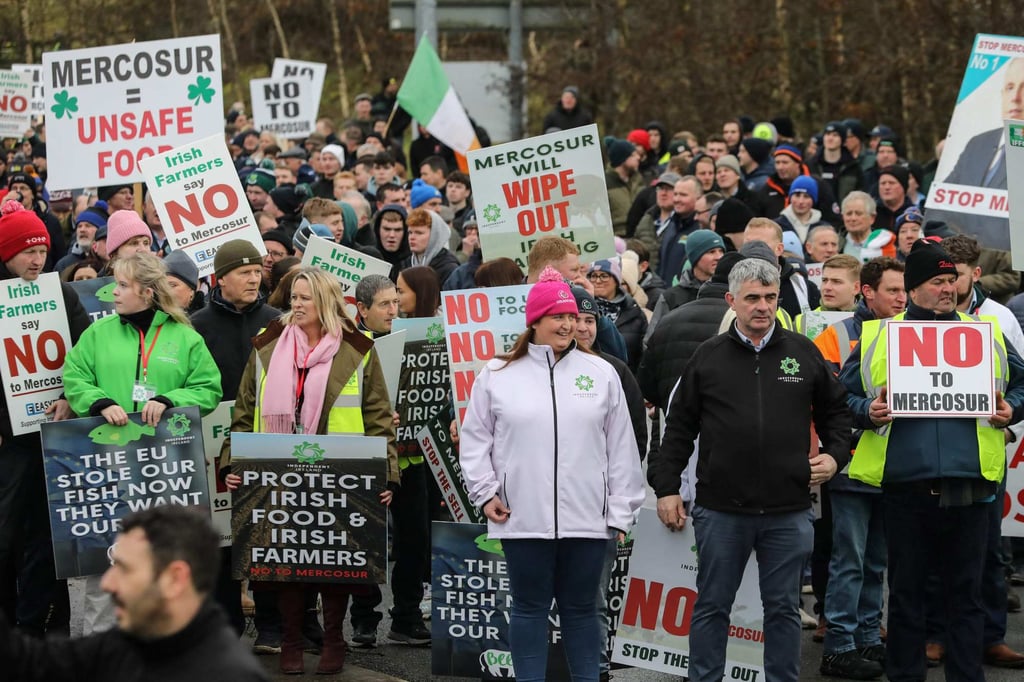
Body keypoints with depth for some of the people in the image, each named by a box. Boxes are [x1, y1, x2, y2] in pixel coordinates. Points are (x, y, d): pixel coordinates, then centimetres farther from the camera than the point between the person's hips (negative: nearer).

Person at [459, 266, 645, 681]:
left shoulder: (601, 374, 5)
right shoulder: (497, 375, 3)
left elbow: (621, 448, 6)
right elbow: (475, 440, 8)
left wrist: (620, 512, 3)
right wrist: (485, 492, -2)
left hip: (587, 519, 1)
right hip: (522, 519, -1)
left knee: (581, 609, 10)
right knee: (530, 608, 7)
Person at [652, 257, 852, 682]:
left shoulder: (803, 353, 6)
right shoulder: (708, 357, 3)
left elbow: (835, 411, 18)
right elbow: (679, 426, 6)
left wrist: (834, 456, 3)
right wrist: (666, 487, 3)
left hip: (788, 513, 1)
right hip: (721, 510, -1)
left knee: (783, 607, 8)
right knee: (712, 606, 7)